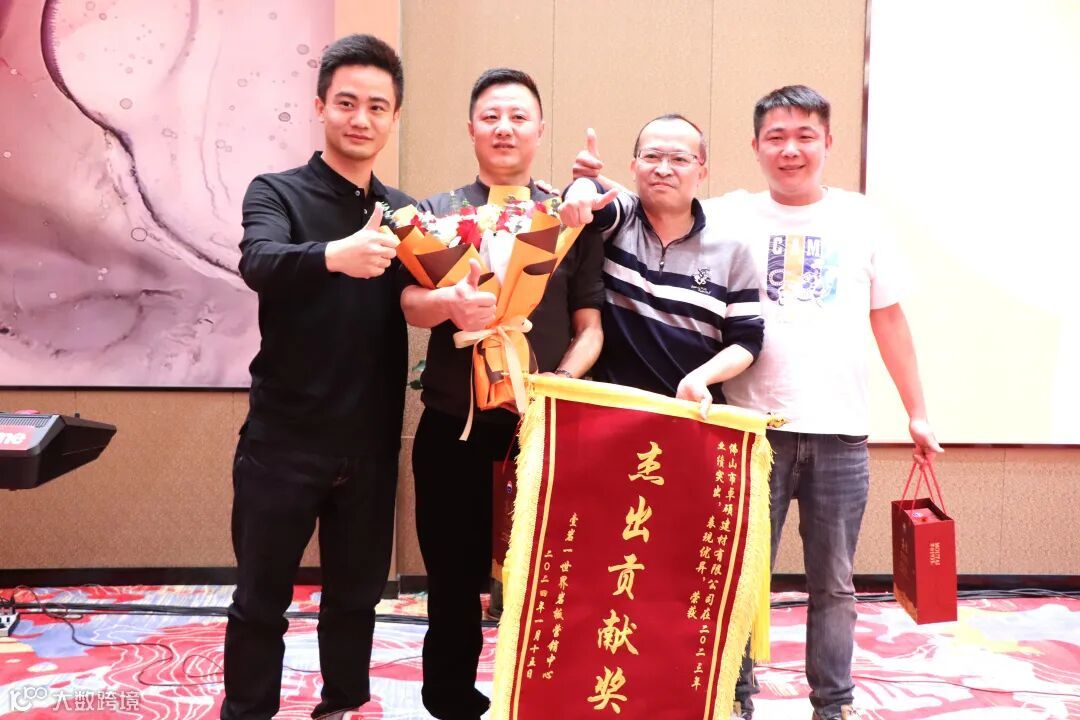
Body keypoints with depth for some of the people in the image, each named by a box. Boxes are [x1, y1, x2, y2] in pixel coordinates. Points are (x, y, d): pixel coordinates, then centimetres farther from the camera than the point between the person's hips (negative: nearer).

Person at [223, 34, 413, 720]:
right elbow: (259, 263, -24)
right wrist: (335, 254, -44)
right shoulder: (277, 192, -5)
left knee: (357, 594, 17)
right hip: (284, 439, -3)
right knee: (261, 602, 8)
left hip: (370, 444, 4)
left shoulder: (405, 213, 8)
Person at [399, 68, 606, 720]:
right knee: (455, 579, 7)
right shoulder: (438, 213, 7)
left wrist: (556, 388, -13)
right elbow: (410, 304, -6)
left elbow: (590, 326, 5)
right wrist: (450, 303, -29)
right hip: (454, 426, 0)